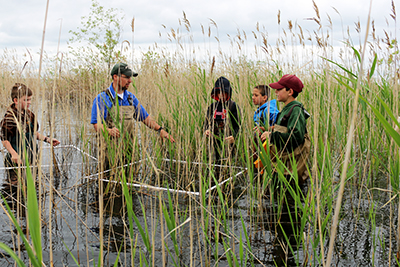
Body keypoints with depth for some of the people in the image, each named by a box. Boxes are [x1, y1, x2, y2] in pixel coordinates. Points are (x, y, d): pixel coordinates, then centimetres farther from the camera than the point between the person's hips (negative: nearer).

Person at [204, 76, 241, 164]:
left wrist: (233, 136, -21)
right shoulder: (212, 107, 12)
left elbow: (238, 125, -4)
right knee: (217, 161, 7)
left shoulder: (233, 106, -2)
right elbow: (207, 122, 16)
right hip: (215, 140, 4)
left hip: (228, 141, -4)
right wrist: (206, 130, -6)